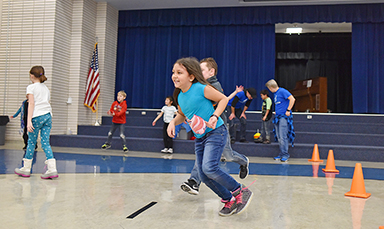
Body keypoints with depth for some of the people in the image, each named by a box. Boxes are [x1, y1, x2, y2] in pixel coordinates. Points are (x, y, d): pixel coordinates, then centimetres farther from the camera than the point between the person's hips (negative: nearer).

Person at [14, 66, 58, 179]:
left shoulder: (31, 87, 1)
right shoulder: (46, 88, 20)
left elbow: (31, 104, -7)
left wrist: (29, 121, -10)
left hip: (37, 116, -5)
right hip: (48, 115, 5)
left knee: (31, 142, 6)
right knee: (45, 142, 2)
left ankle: (26, 169, 17)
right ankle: (52, 169, -8)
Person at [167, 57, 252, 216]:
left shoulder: (201, 88, -15)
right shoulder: (180, 96, 6)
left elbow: (223, 99, -7)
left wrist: (215, 116, -21)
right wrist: (173, 122, 2)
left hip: (215, 133, -8)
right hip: (199, 137, 8)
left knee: (209, 168, -23)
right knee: (203, 175, 4)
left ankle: (241, 192, -2)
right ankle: (229, 200, 25)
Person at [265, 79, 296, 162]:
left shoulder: (282, 91, -9)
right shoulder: (275, 94, 17)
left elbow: (292, 99, -17)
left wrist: (288, 110, -16)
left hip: (284, 117, -9)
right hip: (278, 117, 9)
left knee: (283, 137, -10)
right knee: (279, 137, 8)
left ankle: (285, 155, -3)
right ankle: (281, 154, 15)